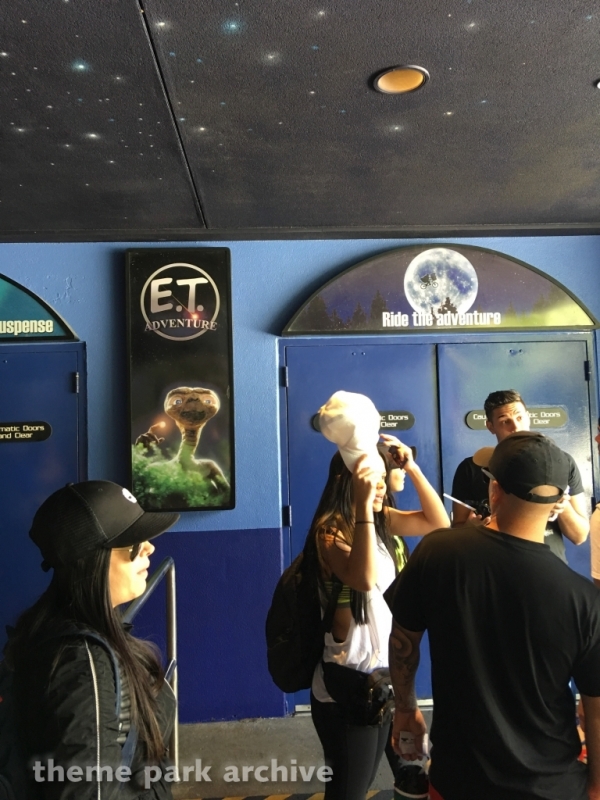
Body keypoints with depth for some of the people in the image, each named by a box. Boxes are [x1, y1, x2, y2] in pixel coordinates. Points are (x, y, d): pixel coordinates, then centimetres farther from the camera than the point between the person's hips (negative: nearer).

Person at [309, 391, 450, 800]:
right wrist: (363, 505, -37)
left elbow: (439, 523, 0)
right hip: (347, 677, -7)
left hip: (385, 668, 7)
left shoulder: (382, 521, 1)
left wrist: (412, 468, -8)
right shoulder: (330, 530, -20)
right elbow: (364, 578, -34)